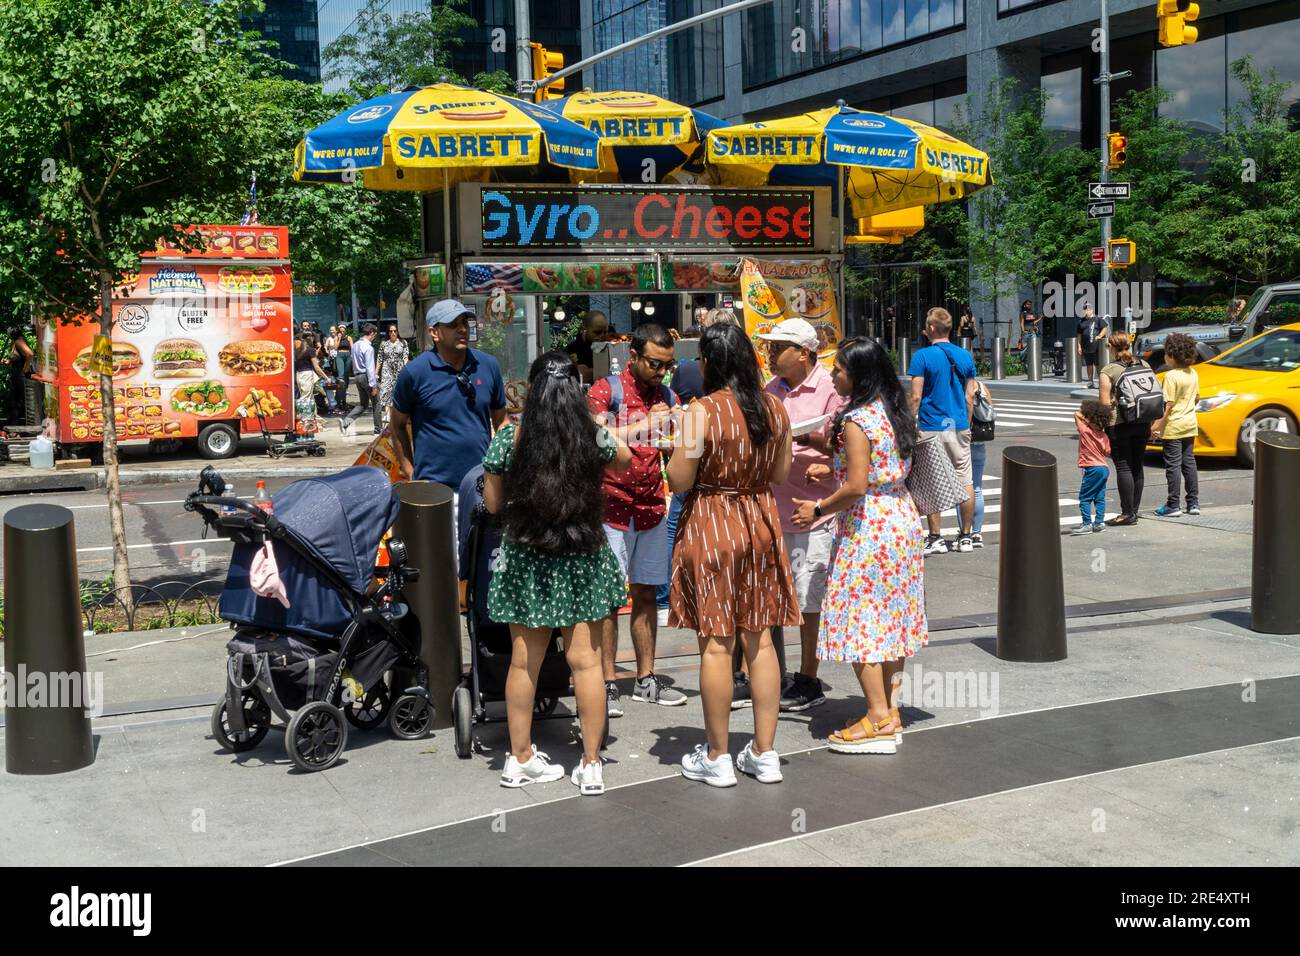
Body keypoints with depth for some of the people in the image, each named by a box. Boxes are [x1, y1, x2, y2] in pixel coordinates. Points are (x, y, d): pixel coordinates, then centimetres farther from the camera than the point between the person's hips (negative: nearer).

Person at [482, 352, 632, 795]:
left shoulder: (508, 439, -9)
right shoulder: (594, 436, -8)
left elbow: (493, 504, 0)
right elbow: (625, 462, 13)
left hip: (525, 560, 0)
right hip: (583, 560, 0)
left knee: (524, 661, 10)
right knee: (586, 662, 6)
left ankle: (520, 758, 22)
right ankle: (591, 764, 11)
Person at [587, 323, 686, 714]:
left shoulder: (668, 396, 10)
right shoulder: (606, 391, -6)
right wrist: (645, 425, -24)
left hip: (652, 509, 5)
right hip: (612, 508, -5)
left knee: (647, 594, 10)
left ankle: (646, 680, 16)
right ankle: (607, 684, 0)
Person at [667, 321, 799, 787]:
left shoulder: (702, 412, -16)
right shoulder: (775, 408, 1)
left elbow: (679, 480, -14)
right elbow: (781, 475, 9)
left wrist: (679, 447, 4)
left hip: (711, 526, -5)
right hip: (760, 524, 5)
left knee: (716, 643, 2)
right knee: (759, 639, 11)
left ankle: (717, 757, 10)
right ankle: (764, 752, 17)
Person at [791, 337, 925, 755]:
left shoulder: (857, 421, -18)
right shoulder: (895, 413, 9)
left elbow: (856, 488, -21)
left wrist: (818, 510, -7)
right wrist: (836, 466, 18)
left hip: (867, 529, -9)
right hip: (901, 521, 9)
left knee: (860, 620, -3)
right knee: (890, 618, 13)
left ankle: (879, 720, -2)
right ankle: (890, 710, 19)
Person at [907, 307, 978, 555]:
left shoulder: (923, 356, -8)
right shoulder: (965, 356, 7)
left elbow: (916, 397, -11)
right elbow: (970, 395, 9)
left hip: (931, 427, -4)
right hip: (959, 427, 4)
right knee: (965, 481, 8)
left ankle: (936, 538, 1)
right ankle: (965, 537, 13)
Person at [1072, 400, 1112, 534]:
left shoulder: (1084, 430, -11)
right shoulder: (1103, 435, 4)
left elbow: (1077, 414, 1)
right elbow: (1107, 451, 10)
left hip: (1092, 469, -7)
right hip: (1104, 468, 7)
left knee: (1085, 498, -4)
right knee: (1099, 497, 12)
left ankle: (1087, 524, -8)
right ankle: (1099, 523, 13)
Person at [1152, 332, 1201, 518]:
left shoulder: (1171, 376, -18)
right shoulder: (1193, 373, 5)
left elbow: (1168, 405, -20)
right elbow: (1197, 398, 15)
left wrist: (1157, 426, -16)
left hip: (1174, 426, -7)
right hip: (1190, 424, 7)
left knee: (1173, 464, -3)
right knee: (1189, 462, 14)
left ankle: (1173, 506, -1)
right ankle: (1193, 503, 17)